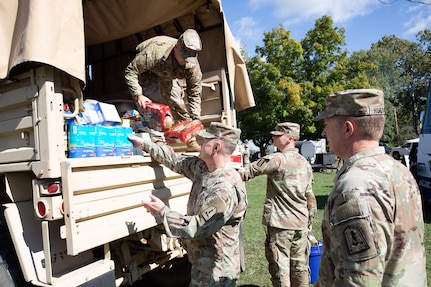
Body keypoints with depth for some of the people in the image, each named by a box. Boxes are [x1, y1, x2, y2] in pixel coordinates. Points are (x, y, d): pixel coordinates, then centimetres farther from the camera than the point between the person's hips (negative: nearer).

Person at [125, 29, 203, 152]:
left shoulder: (193, 65, -31)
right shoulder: (154, 53, -45)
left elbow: (194, 94, -21)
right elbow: (130, 71, -33)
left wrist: (195, 119, -27)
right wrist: (138, 95, -43)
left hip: (167, 73, 3)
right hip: (145, 69, -2)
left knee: (176, 100, -8)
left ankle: (190, 141, 0)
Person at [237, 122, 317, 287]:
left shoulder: (277, 159, -14)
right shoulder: (305, 163, 9)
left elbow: (251, 170, -16)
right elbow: (310, 195, 13)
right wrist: (310, 220, 21)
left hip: (280, 224, -7)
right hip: (301, 224, 7)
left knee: (280, 267, 3)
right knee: (300, 265, 17)